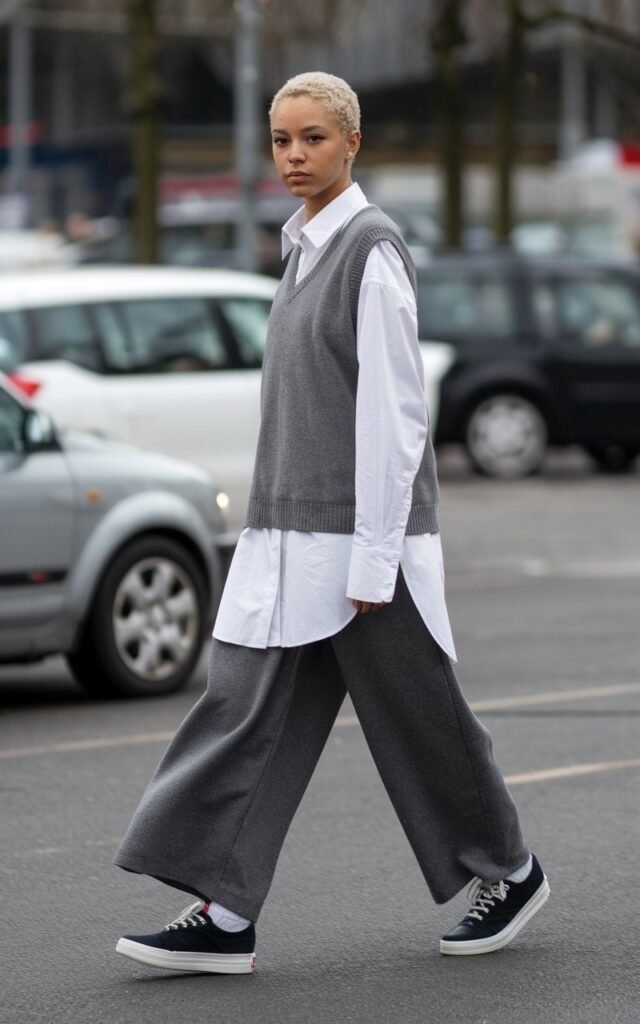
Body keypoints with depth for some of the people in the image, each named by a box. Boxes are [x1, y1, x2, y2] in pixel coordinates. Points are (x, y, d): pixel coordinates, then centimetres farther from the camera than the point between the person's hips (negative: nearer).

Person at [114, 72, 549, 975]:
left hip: (363, 534, -8)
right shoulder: (307, 248, 14)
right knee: (250, 712, -1)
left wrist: (372, 561, -18)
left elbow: (391, 414, -16)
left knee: (417, 716, 5)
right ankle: (225, 916, -3)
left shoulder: (373, 251, -13)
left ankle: (511, 872, 24)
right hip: (291, 533, 8)